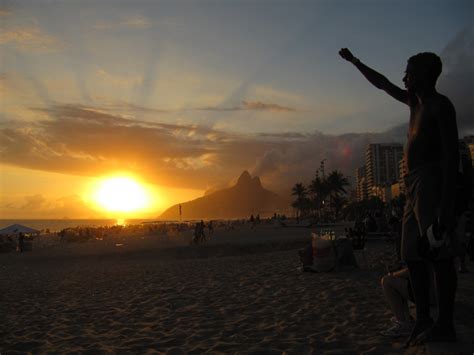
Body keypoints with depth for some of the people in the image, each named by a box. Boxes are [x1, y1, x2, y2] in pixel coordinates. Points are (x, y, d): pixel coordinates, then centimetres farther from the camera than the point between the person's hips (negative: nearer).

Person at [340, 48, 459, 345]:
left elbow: (451, 155, -13)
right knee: (413, 254, 5)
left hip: (432, 183, -9)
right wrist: (355, 62, 42)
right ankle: (423, 321, 9)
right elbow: (384, 85, 36)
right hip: (414, 187, 9)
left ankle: (445, 326, -6)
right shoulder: (415, 101, 21)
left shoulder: (440, 105, -4)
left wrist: (446, 204, -21)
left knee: (439, 254, -10)